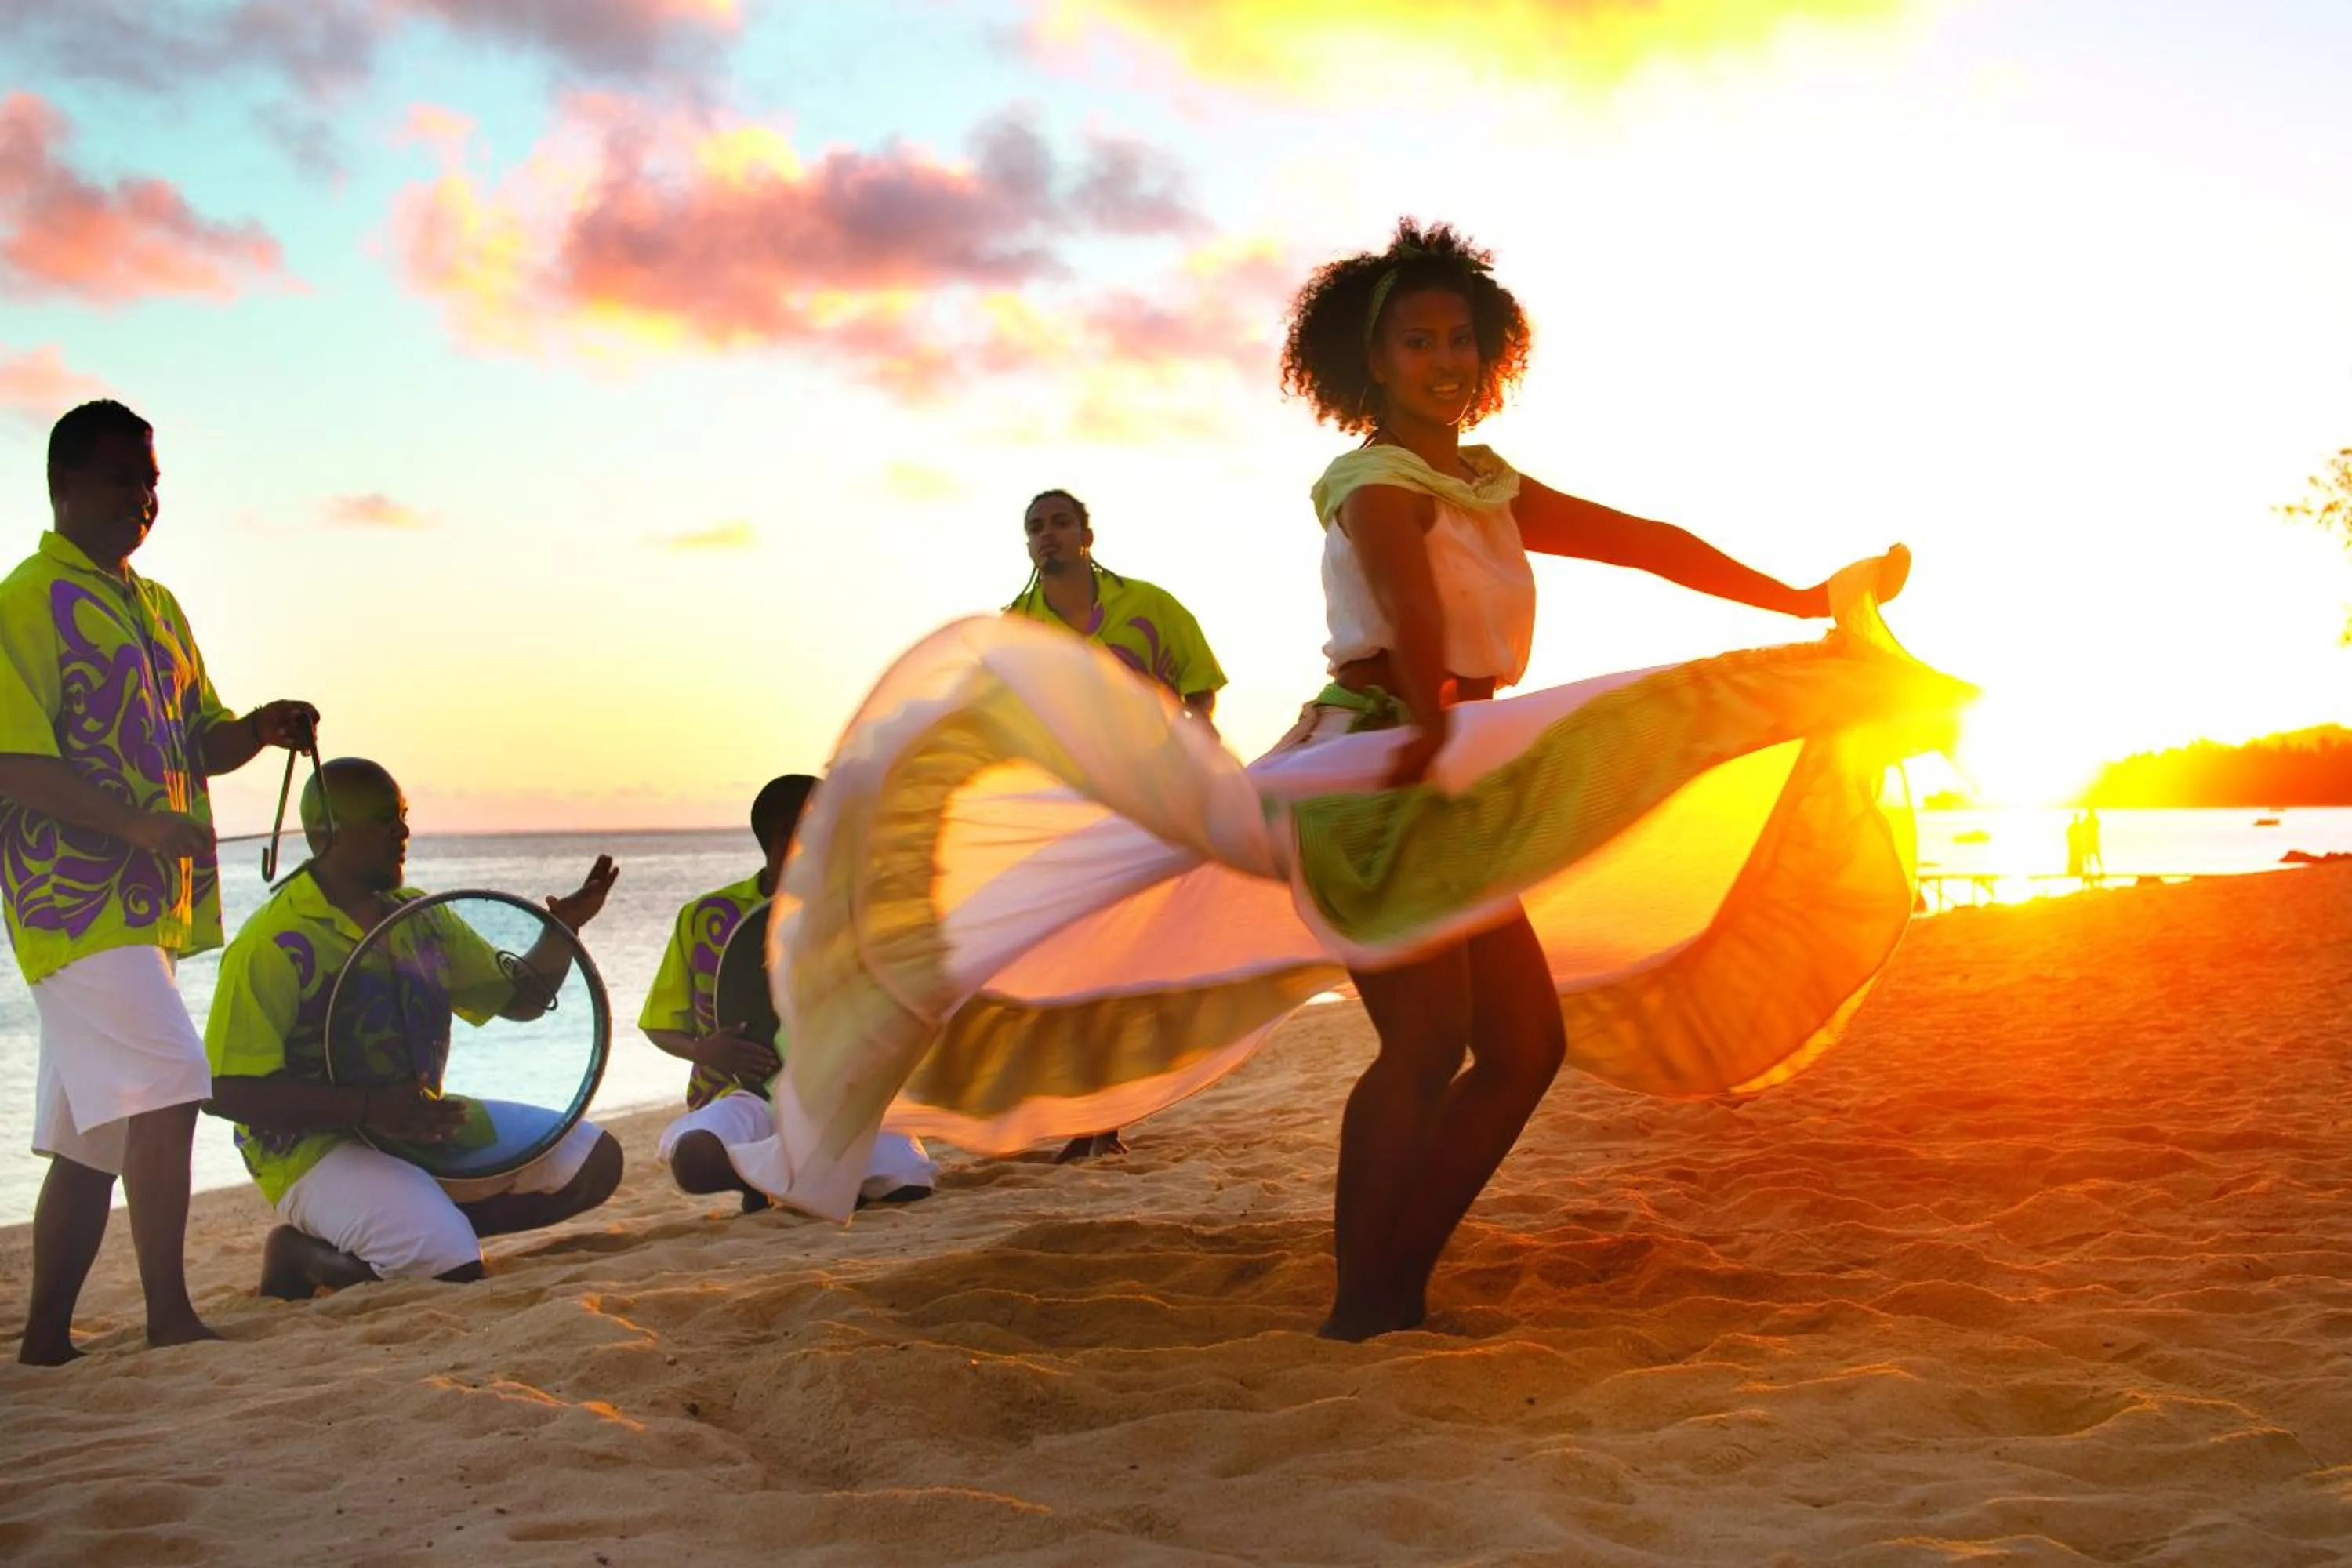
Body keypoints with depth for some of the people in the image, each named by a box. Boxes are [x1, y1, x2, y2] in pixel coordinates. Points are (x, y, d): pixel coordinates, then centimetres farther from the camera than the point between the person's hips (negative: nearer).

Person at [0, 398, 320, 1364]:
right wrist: (134, 822, -26)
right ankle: (171, 1322, -11)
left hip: (148, 904, 9)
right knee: (165, 1090, -17)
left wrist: (261, 729, 2)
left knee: (94, 1133, 11)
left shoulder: (157, 608, 19)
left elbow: (202, 740, 23)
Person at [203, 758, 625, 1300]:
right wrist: (368, 1108, -28)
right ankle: (306, 1253, -1)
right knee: (453, 1267, -28)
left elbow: (521, 1000, 17)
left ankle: (422, 1230, 0)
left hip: (422, 1126, 8)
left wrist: (561, 931, -3)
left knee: (594, 1159, -1)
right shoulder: (275, 942, -14)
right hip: (315, 1147, -8)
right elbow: (228, 1092, -19)